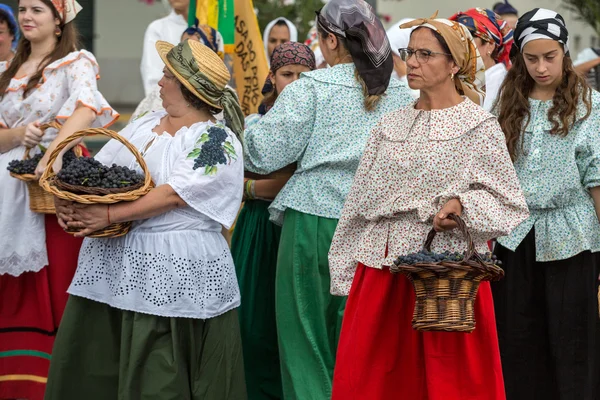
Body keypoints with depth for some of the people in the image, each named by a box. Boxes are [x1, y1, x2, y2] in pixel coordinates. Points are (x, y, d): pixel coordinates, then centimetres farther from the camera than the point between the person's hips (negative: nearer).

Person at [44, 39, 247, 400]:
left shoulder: (216, 141, -7)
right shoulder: (144, 126, 16)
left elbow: (175, 193, -18)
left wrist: (111, 215, -23)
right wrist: (69, 198, -9)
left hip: (173, 274, -7)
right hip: (112, 262, 8)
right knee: (90, 365, 7)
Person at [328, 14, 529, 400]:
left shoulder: (479, 127, 0)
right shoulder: (391, 126, 14)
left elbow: (510, 203, 0)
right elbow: (363, 201, 16)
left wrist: (461, 204, -18)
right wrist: (347, 272, 13)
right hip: (381, 270, 5)